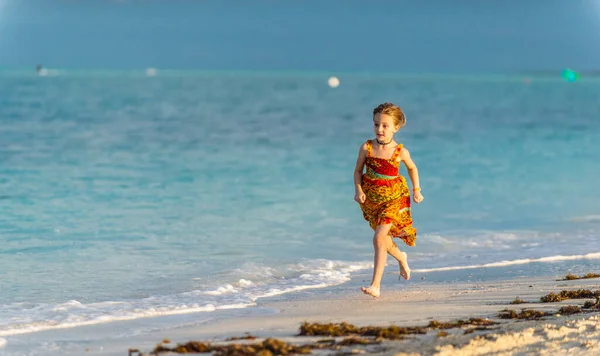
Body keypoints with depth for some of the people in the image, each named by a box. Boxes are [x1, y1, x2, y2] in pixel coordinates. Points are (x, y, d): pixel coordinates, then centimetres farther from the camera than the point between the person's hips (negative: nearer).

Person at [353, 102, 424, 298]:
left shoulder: (400, 152, -12)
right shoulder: (367, 148, -10)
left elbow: (412, 168, 9)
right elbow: (358, 171, 1)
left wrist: (416, 190, 6)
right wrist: (359, 190, -13)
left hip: (394, 199, -4)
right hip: (371, 199, 4)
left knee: (379, 237, -18)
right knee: (383, 238, 20)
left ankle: (376, 285, -17)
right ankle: (401, 257, 55)